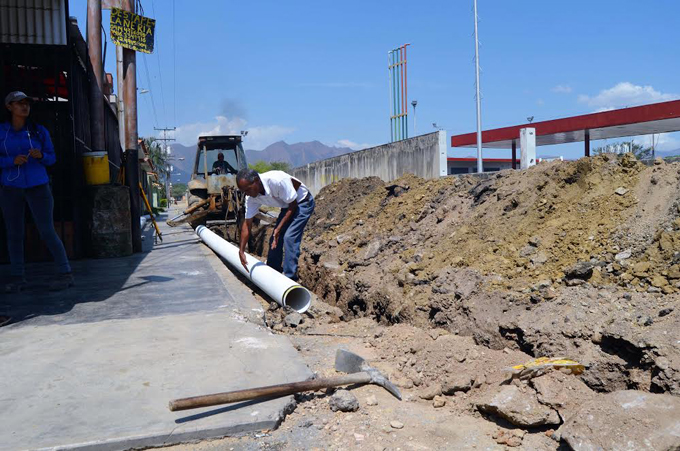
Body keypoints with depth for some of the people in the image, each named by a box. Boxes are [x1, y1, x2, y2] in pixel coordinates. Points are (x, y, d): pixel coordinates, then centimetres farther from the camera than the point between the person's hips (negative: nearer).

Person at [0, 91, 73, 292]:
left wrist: (41, 156, -15)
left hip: (37, 186, -2)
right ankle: (18, 278, 14)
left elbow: (52, 158, 6)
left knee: (47, 231, -6)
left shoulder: (39, 131, 2)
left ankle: (66, 274, 1)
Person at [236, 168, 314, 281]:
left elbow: (293, 205, -24)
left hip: (302, 203, -7)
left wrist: (279, 228, -24)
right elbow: (247, 224, -7)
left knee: (289, 237, -20)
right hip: (287, 206, 7)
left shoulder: (278, 180, -36)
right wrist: (241, 251, -8)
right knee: (275, 238, 4)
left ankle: (290, 278, -12)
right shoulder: (251, 198, -15)